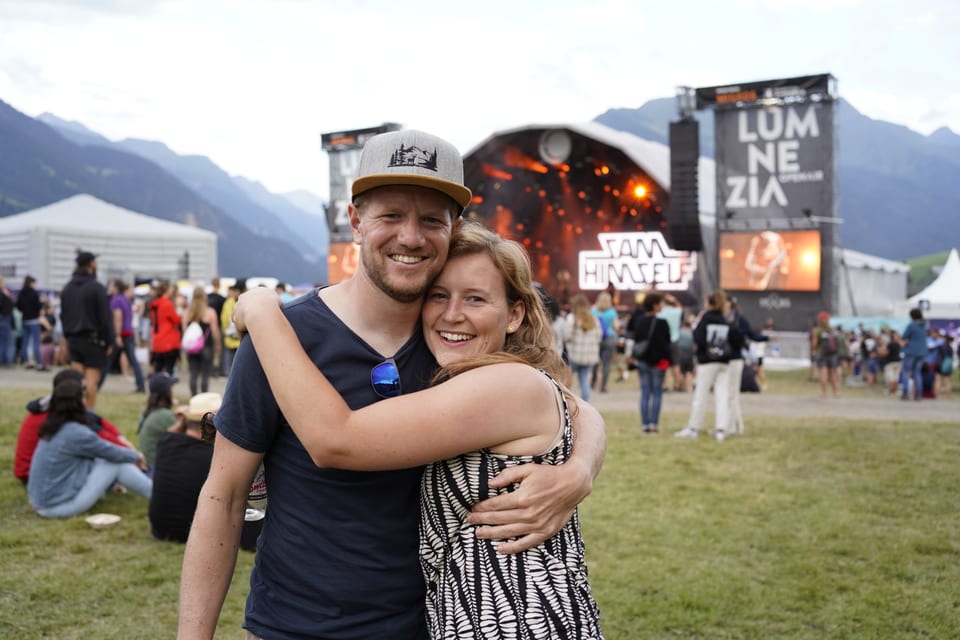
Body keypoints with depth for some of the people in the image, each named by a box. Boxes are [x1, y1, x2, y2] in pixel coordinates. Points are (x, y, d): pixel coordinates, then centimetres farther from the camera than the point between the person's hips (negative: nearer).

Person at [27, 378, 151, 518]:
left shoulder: (52, 429, 5)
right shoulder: (76, 433, -21)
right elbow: (112, 452, -5)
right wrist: (136, 456, 14)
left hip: (41, 503, 9)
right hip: (59, 506, -9)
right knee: (117, 463, -3)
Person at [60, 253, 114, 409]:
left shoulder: (67, 288, 12)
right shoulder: (97, 288, -11)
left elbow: (63, 315, 18)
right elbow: (105, 317, -12)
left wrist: (67, 336, 20)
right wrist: (109, 341, -6)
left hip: (73, 338, 7)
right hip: (92, 339, -7)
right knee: (92, 378, -4)